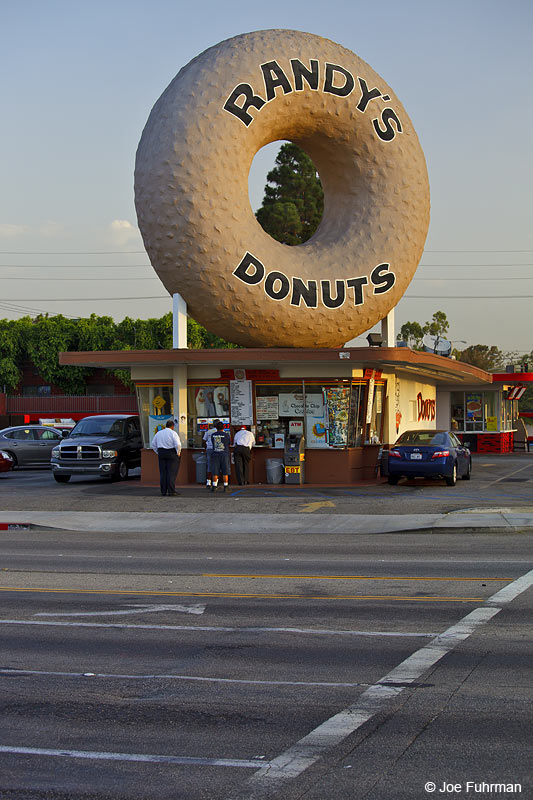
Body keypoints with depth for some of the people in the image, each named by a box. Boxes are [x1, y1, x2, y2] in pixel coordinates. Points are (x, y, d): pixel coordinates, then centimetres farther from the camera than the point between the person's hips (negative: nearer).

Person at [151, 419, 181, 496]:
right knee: (172, 472, -2)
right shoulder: (173, 433, -7)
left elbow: (153, 445, 12)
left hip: (161, 453, 5)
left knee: (163, 473, 6)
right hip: (172, 454, -5)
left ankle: (163, 492, 5)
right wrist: (178, 453, -3)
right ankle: (171, 491, -7)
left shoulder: (159, 433, 9)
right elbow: (178, 444, -17)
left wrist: (158, 453, 16)